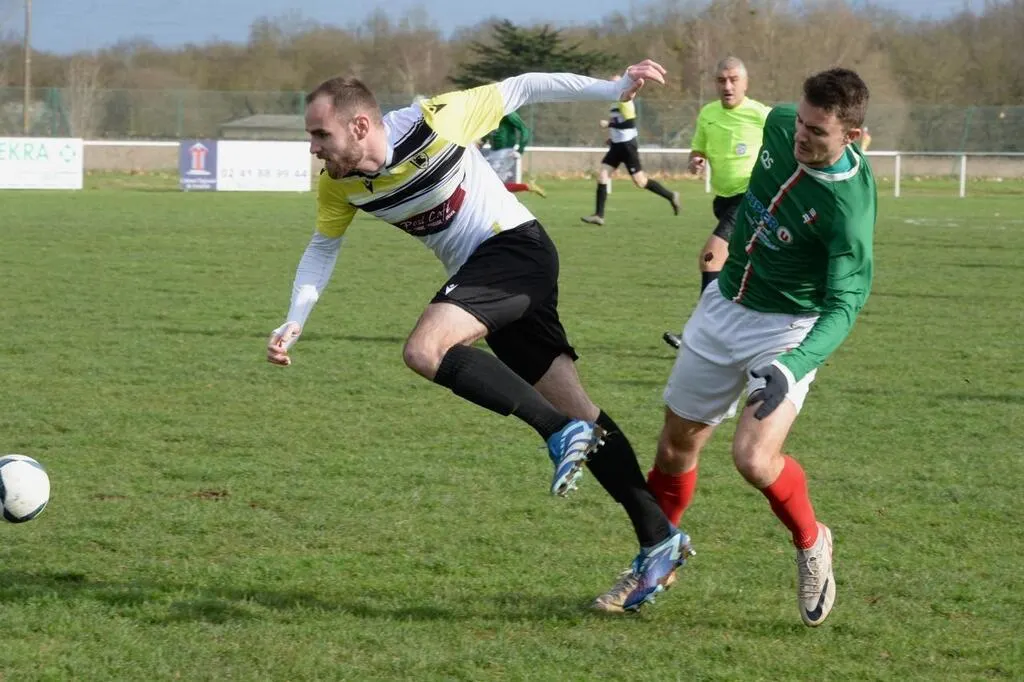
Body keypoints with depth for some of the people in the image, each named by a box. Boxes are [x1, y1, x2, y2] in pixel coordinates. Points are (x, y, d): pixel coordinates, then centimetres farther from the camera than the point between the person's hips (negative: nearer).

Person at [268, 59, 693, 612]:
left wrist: (614, 89, -6)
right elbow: (323, 247, 15)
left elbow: (522, 90, -9)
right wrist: (294, 322, 3)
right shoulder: (338, 185, -2)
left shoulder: (433, 123, -20)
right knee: (576, 411, 6)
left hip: (516, 247, -7)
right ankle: (659, 538, 10)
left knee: (425, 350, -27)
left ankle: (560, 432, -23)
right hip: (479, 275, 7)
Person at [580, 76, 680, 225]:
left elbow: (630, 123, -25)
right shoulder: (616, 103, 13)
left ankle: (670, 196, 15)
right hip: (617, 145, 9)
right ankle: (599, 215, -4)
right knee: (602, 174, -2)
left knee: (640, 181, -4)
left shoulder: (625, 102, -16)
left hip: (627, 146, -9)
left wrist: (609, 124, -24)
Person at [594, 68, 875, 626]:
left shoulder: (849, 206, -30)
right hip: (725, 305, 6)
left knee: (754, 458, -22)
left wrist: (793, 367, -45)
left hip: (790, 329, -6)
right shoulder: (779, 125, -12)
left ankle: (810, 543, 9)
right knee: (678, 442, 13)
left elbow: (843, 304, -32)